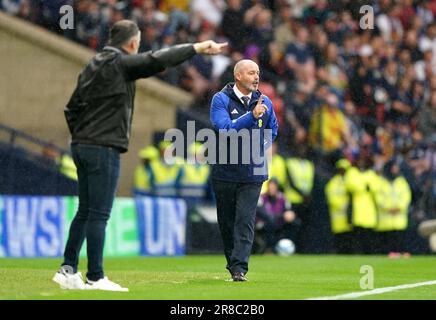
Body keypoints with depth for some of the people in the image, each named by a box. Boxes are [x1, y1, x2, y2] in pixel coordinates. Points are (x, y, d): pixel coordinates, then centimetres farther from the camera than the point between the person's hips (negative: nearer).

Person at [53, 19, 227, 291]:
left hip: (81, 146, 9)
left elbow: (72, 108, 20)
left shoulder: (93, 65, 17)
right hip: (104, 149, -9)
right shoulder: (121, 64, -9)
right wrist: (198, 47, -20)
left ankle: (68, 269, 14)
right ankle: (95, 278, -6)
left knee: (85, 211, 14)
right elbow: (157, 60, -21)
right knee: (98, 214, -7)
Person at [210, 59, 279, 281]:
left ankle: (239, 268, -13)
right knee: (226, 222, 8)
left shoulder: (264, 102, 8)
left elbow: (273, 129, 25)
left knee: (245, 221, -9)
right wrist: (252, 116, -29)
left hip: (252, 173, 1)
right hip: (225, 172, -1)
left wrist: (261, 146, 7)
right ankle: (232, 262, 23)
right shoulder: (221, 100, -4)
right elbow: (224, 129, -20)